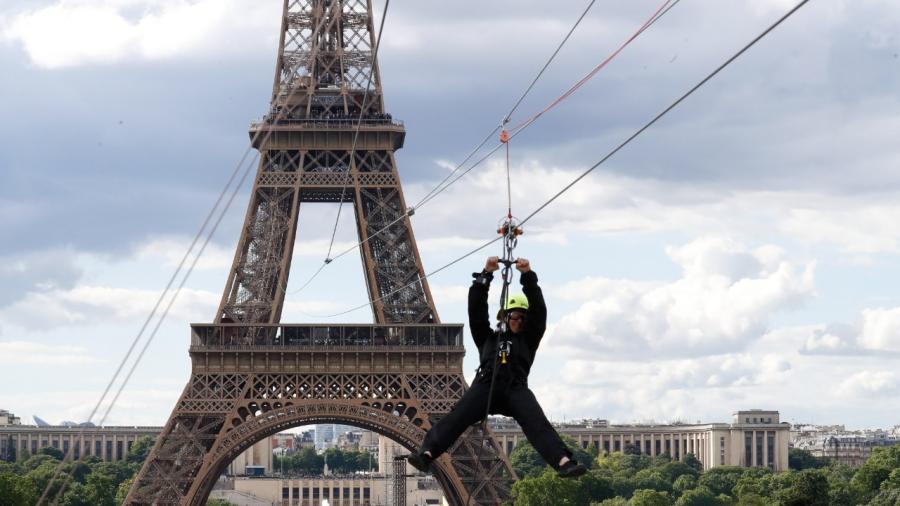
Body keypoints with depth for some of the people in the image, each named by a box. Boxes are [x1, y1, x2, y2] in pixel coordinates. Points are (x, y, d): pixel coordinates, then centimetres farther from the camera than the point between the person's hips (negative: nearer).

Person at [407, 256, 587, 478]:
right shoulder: (487, 337, 30)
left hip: (515, 389, 0)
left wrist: (528, 276, 9)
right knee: (456, 417, -24)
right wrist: (486, 275, 10)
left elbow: (539, 310, 19)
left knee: (537, 424, -24)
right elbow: (476, 309, 20)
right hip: (486, 385, 0)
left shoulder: (528, 340, 29)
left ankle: (564, 462, -42)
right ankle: (426, 454, -41)